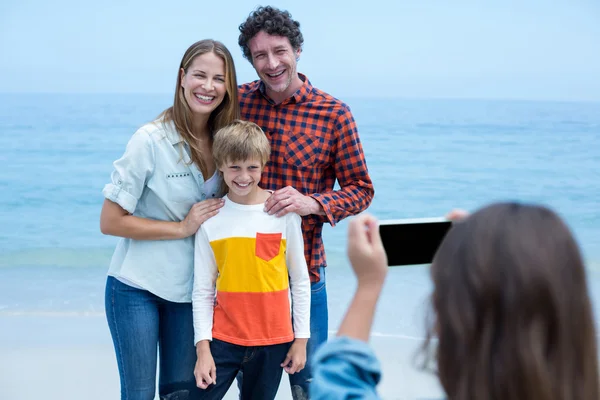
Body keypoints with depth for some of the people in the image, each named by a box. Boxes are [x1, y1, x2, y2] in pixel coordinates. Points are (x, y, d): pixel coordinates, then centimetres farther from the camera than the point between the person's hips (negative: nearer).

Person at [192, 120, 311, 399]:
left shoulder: (283, 211, -4)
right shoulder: (210, 218, -2)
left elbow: (300, 281, 2)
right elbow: (202, 290, 1)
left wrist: (301, 339, 2)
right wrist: (203, 348, -4)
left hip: (273, 340, 0)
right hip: (224, 338, 0)